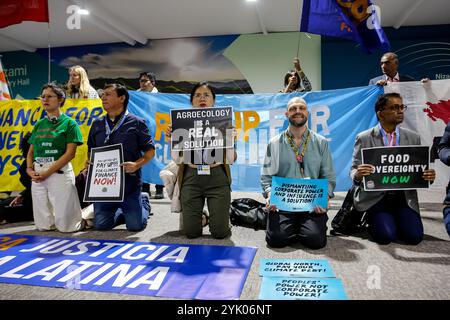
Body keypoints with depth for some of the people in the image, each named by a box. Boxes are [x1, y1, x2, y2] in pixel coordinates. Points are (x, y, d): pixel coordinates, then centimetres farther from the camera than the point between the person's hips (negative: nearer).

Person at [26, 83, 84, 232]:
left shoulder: (69, 123, -2)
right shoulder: (39, 124, 15)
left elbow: (70, 153, -10)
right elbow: (31, 151, 16)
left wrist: (48, 172, -14)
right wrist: (29, 169, -3)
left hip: (60, 173, -5)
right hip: (38, 175, 6)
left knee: (65, 226, -3)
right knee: (43, 226, 9)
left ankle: (85, 220, 24)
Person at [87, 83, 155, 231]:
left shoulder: (136, 123, -3)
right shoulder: (97, 124, 10)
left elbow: (150, 151, -3)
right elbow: (91, 150, 20)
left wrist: (136, 165, -19)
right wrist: (90, 162, -1)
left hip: (130, 182, -4)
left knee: (135, 225, -3)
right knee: (100, 224, 3)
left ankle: (143, 204, 30)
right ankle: (121, 213, 33)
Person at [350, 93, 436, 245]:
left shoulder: (413, 138, 8)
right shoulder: (364, 138, -2)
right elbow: (354, 170, -2)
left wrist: (428, 176, -12)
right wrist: (358, 174, -26)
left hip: (404, 197, 3)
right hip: (375, 197, -3)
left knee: (414, 236, -15)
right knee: (386, 236, -20)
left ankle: (393, 220, 18)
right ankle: (373, 219, 14)